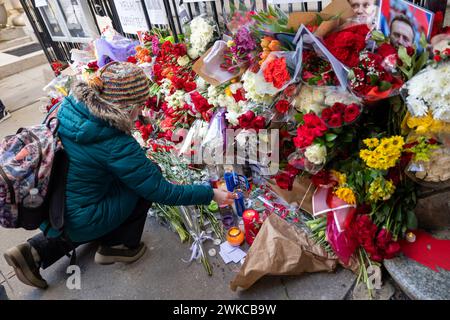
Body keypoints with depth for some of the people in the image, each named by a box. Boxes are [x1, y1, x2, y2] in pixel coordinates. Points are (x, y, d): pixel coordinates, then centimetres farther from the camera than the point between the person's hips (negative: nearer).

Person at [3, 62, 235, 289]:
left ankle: (37, 251, 22)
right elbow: (161, 192, -20)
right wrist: (211, 194, -10)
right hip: (76, 221, -7)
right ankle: (118, 246, 12)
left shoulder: (66, 106, -9)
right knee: (151, 174, -1)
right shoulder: (116, 146, -27)